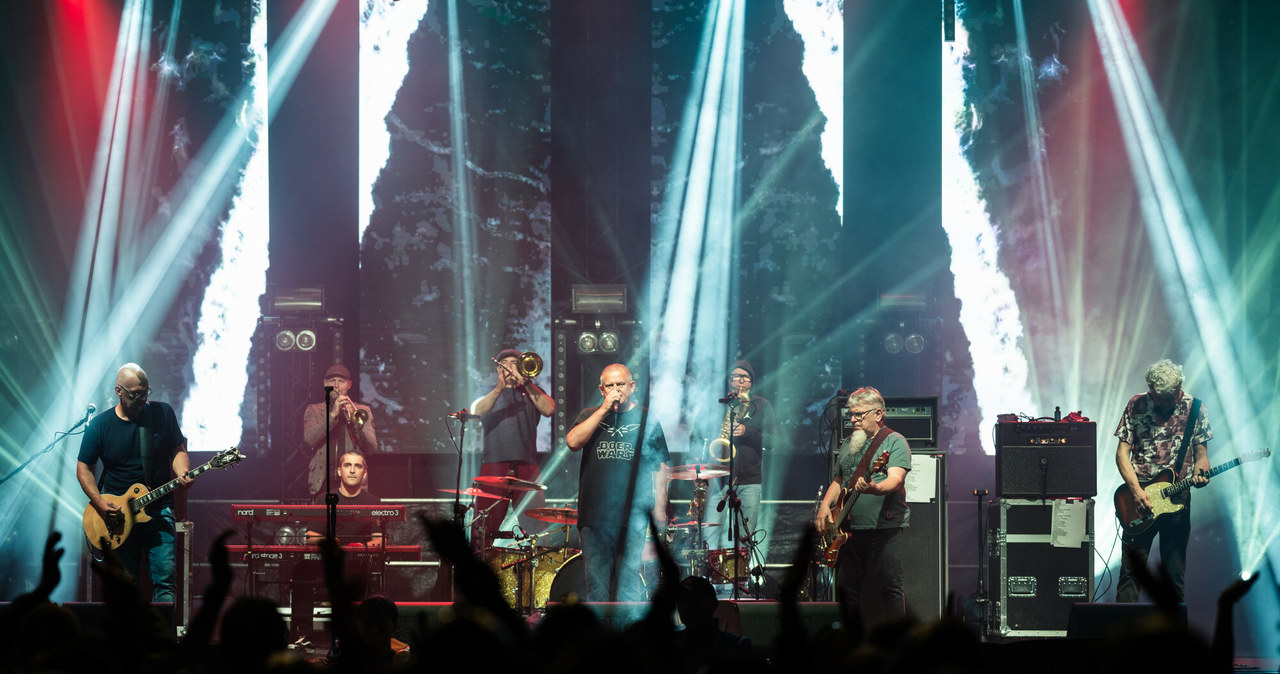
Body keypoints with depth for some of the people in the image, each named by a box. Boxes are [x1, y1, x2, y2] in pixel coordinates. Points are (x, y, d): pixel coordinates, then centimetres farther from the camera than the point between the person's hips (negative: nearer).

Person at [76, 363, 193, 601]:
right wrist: (100, 503, -9)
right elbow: (83, 467, 5)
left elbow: (178, 451, 8)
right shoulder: (100, 425, -1)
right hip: (116, 514, 0)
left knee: (165, 580, -10)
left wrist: (182, 474, -14)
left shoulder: (162, 413, 1)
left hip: (158, 511, 0)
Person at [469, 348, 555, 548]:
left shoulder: (531, 392, 20)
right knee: (485, 525, -9)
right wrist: (499, 388, -13)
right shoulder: (488, 393, 19)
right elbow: (477, 412, -2)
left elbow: (549, 409, 0)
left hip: (526, 465, 1)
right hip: (494, 463, -1)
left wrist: (526, 383, -7)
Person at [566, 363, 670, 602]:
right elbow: (573, 442, -6)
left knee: (628, 575, -6)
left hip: (633, 515, -2)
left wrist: (660, 508, 2)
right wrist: (603, 410, -7)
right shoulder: (589, 416, 13)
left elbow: (660, 468, 10)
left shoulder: (647, 421, 9)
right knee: (596, 581, 2)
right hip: (594, 514, 2)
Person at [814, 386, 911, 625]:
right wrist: (825, 505, 6)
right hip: (850, 529, 7)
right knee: (846, 587, 7)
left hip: (885, 527, -7)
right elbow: (838, 482, 25)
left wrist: (874, 489, -39)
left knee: (889, 587, -9)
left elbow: (896, 480, -18)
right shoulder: (849, 444, 18)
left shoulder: (894, 442, -3)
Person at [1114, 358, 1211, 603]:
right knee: (1131, 568, -5)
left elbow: (1201, 453, 7)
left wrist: (1199, 473, -16)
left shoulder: (1193, 408, 3)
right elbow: (1122, 452, -2)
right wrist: (1136, 491, -14)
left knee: (1175, 572, 4)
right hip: (1140, 497, -1)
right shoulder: (1136, 406, -1)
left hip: (1177, 499, 1)